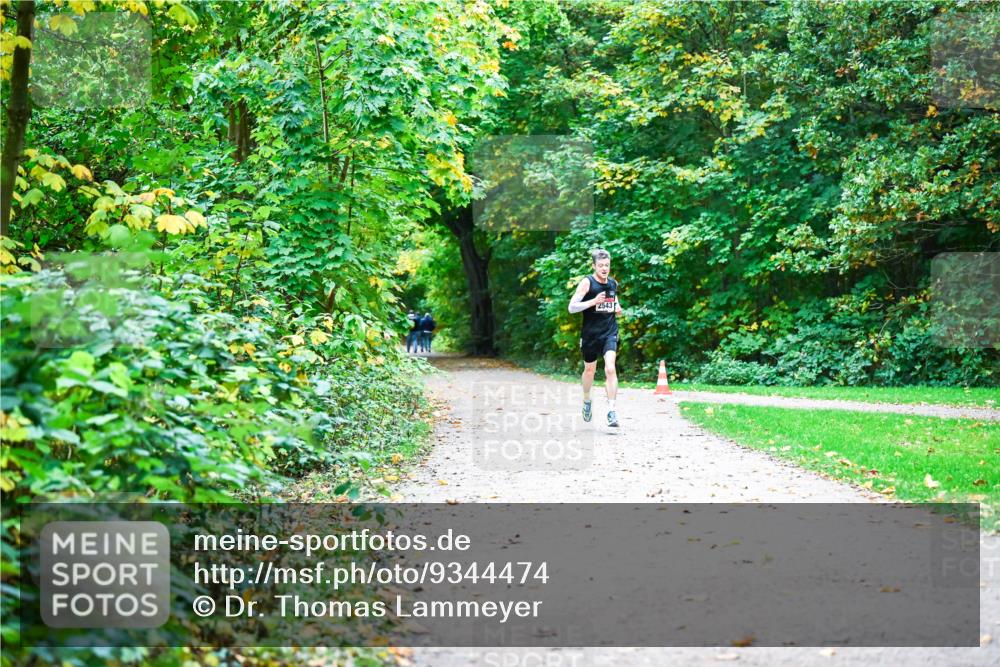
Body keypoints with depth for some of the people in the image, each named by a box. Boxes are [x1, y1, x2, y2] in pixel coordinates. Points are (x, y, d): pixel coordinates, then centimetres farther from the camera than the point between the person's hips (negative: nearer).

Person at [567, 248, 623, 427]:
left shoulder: (613, 283, 6)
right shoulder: (587, 283, -9)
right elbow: (571, 307, -16)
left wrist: (617, 308, 5)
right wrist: (593, 301, -26)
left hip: (609, 333, 1)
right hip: (590, 333, -1)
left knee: (610, 368, -19)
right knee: (589, 369, 16)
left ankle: (612, 410, -20)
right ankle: (586, 400, 44)